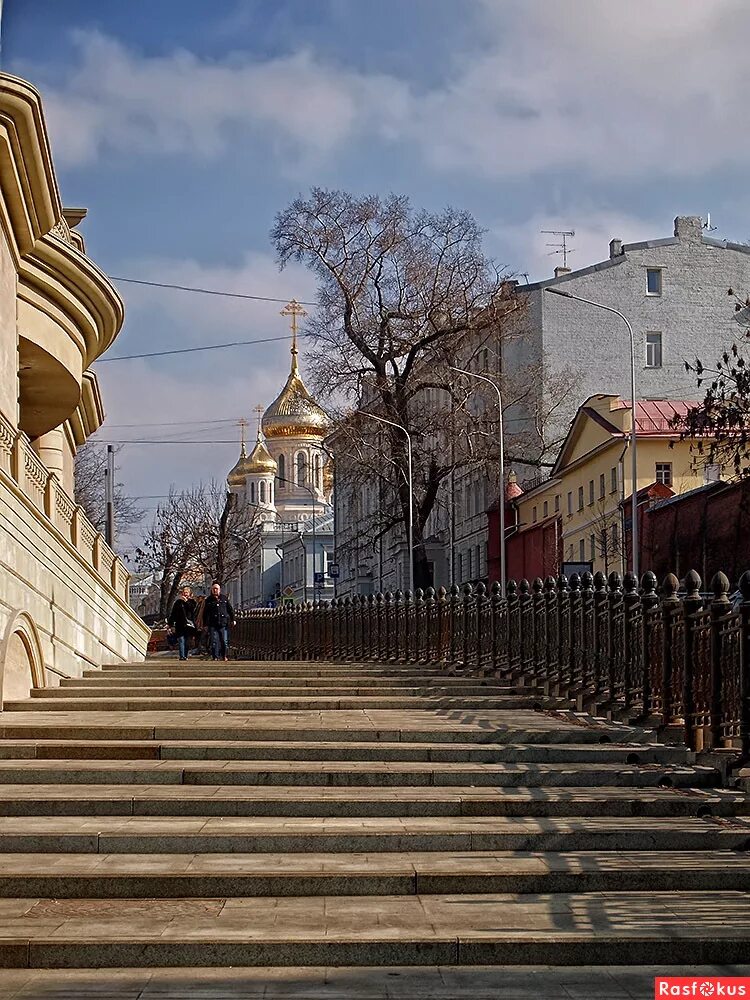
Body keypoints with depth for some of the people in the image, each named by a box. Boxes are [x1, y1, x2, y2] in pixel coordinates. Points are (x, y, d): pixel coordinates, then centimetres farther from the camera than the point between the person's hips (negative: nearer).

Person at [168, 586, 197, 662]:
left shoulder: (192, 602, 12)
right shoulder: (178, 602, 10)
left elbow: (192, 609, -8)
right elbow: (172, 614, 9)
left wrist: (186, 601, -9)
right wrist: (171, 624, 2)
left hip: (189, 625, 1)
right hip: (180, 625, -1)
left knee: (187, 642, 3)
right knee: (181, 641, -11)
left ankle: (185, 655, 12)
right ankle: (182, 656, -16)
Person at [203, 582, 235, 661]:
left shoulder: (224, 598, 10)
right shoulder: (208, 600, 8)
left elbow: (230, 609, 12)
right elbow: (205, 613, 11)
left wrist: (232, 619, 6)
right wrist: (205, 624, 8)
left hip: (223, 624, 1)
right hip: (212, 624, -1)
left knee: (224, 641, 2)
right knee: (213, 641, -4)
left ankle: (224, 656, 15)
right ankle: (215, 657, 1)